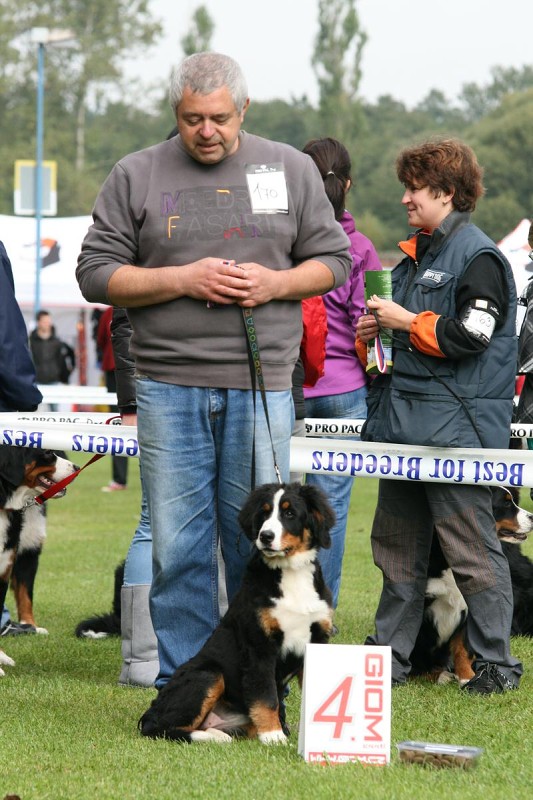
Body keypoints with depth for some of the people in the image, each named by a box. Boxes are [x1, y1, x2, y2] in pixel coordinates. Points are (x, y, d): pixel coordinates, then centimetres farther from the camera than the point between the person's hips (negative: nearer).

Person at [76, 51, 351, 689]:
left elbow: (332, 260, 14)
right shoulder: (136, 176, 7)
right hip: (169, 390, 0)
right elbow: (95, 272, 4)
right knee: (177, 547, 0)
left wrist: (275, 283, -6)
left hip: (261, 388, 0)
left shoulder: (291, 170, 10)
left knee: (258, 546, 2)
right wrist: (181, 280, -9)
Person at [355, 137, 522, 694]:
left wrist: (406, 322, -13)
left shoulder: (478, 257, -10)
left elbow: (471, 335, -20)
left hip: (456, 428, -9)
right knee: (397, 545, 13)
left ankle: (495, 663, 2)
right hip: (405, 425, 9)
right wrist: (375, 332, 10)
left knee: (471, 551, -6)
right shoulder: (416, 255, 18)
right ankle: (389, 654, 20)